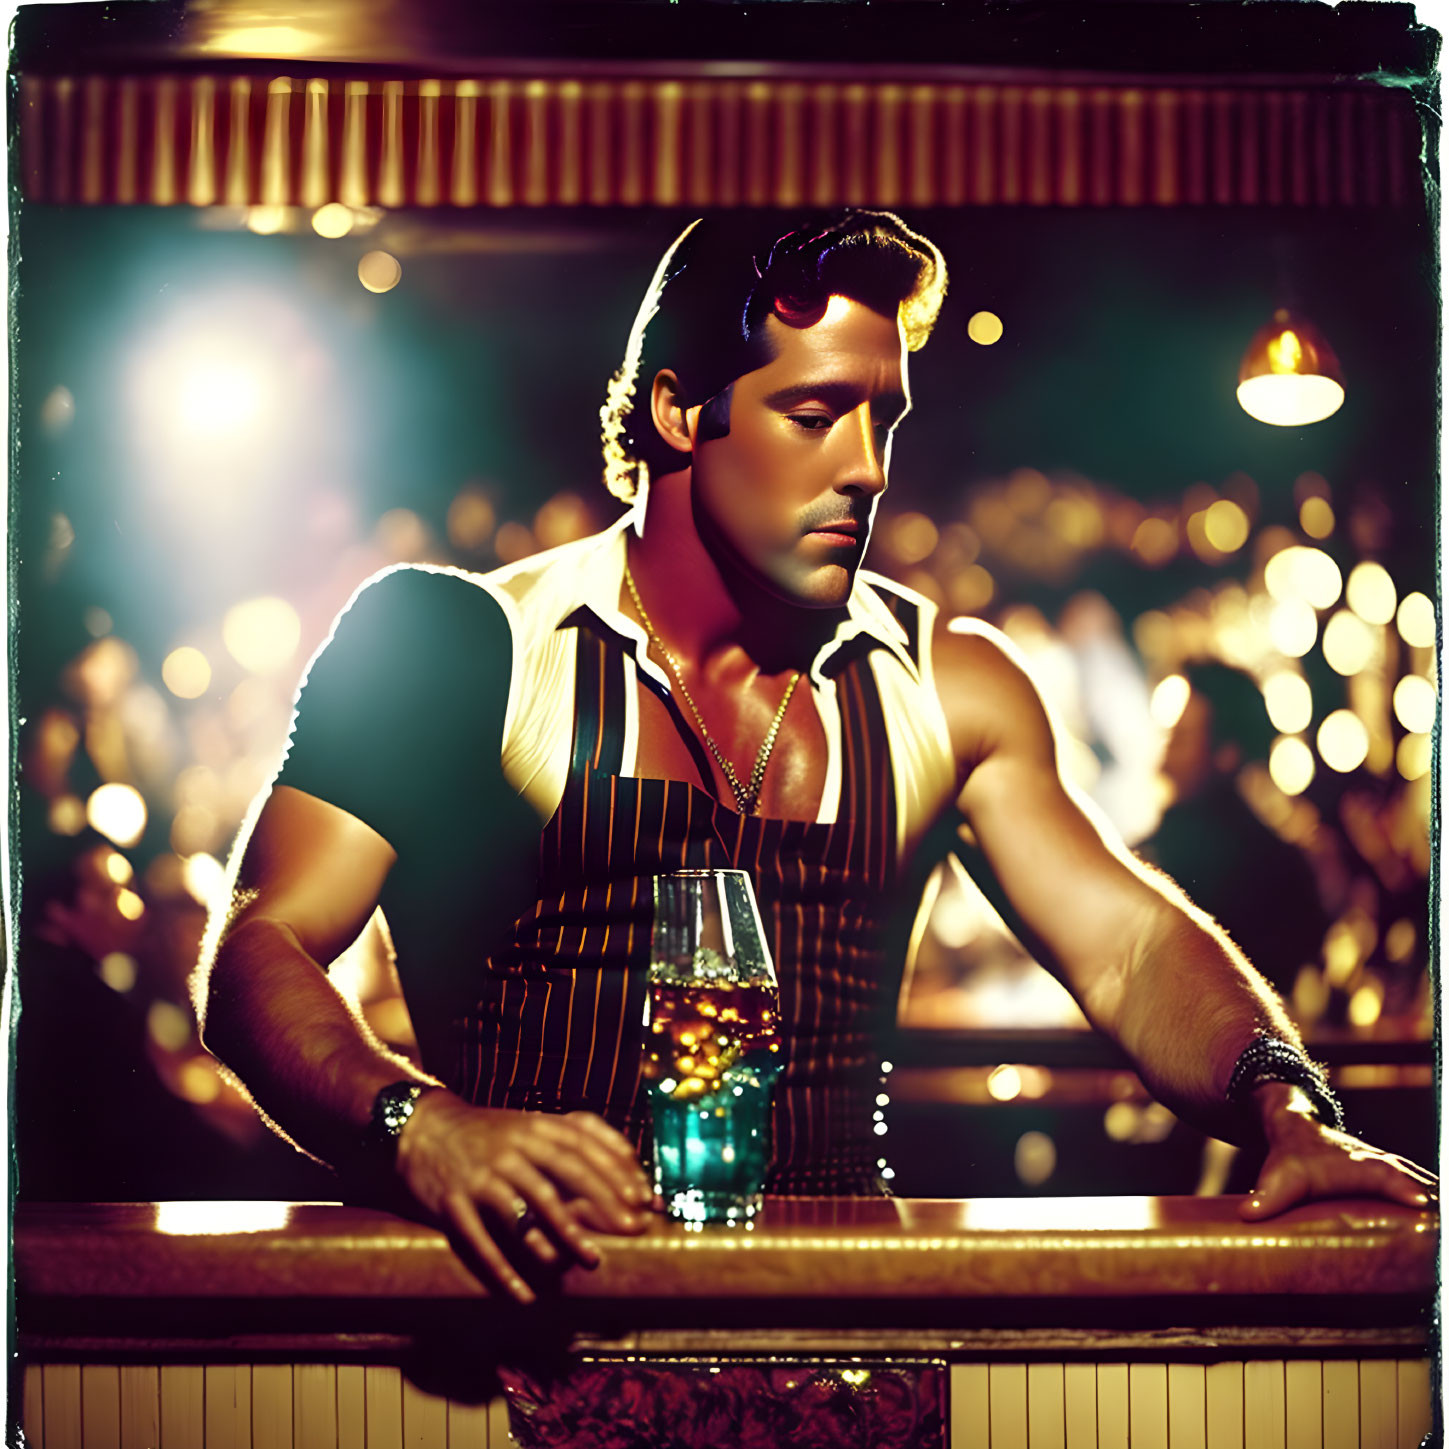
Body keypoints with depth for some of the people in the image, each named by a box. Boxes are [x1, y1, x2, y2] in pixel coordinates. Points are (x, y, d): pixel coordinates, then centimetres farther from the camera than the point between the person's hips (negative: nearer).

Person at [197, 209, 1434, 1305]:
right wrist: (419, 1125, -26)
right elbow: (260, 949, -6)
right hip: (536, 1284, 0)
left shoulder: (948, 688, 12)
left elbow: (1131, 944, 5)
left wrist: (1288, 1107, -16)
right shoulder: (459, 644, 1)